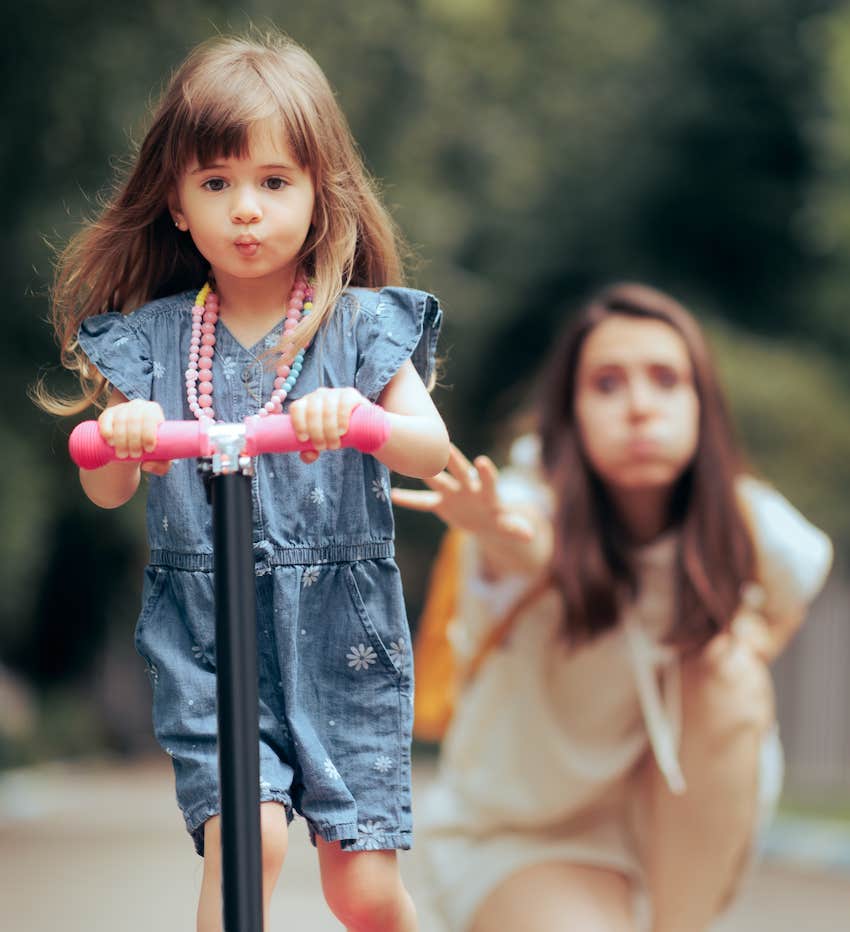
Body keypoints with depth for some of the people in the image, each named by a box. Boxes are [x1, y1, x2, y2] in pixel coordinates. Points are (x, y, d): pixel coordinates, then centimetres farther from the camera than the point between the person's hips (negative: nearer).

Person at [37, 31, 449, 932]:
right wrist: (119, 440, -22)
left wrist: (360, 418, -32)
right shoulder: (151, 338, 5)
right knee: (246, 834, -19)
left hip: (341, 630, 0)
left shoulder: (358, 326, 1)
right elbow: (106, 491, 0)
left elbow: (432, 450, -11)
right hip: (204, 642, 0)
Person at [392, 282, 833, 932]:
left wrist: (748, 643, -12)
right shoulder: (537, 510, -23)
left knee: (729, 677, -25)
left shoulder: (753, 531, -12)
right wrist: (500, 533, -73)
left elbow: (781, 610, 10)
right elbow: (528, 545, -49)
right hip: (522, 839, -3)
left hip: (680, 831, 3)